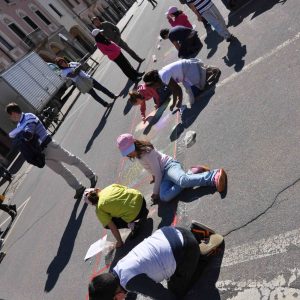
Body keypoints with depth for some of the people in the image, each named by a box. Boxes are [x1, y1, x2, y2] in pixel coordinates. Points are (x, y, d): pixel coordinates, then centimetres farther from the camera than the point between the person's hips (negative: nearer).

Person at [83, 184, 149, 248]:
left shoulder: (99, 210, -2)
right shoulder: (111, 186, 9)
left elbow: (113, 227, -1)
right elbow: (127, 189, 18)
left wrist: (119, 242, 13)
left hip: (134, 214, -6)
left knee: (107, 225, 14)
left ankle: (132, 225, 4)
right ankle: (144, 211, 28)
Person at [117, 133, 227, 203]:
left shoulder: (147, 152, -17)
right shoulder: (138, 154, 10)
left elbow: (158, 174, -16)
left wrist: (155, 192, -11)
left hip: (169, 166, -8)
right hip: (163, 174, 8)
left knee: (182, 180, -41)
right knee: (164, 197, -22)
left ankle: (214, 176, -46)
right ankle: (191, 173, -14)